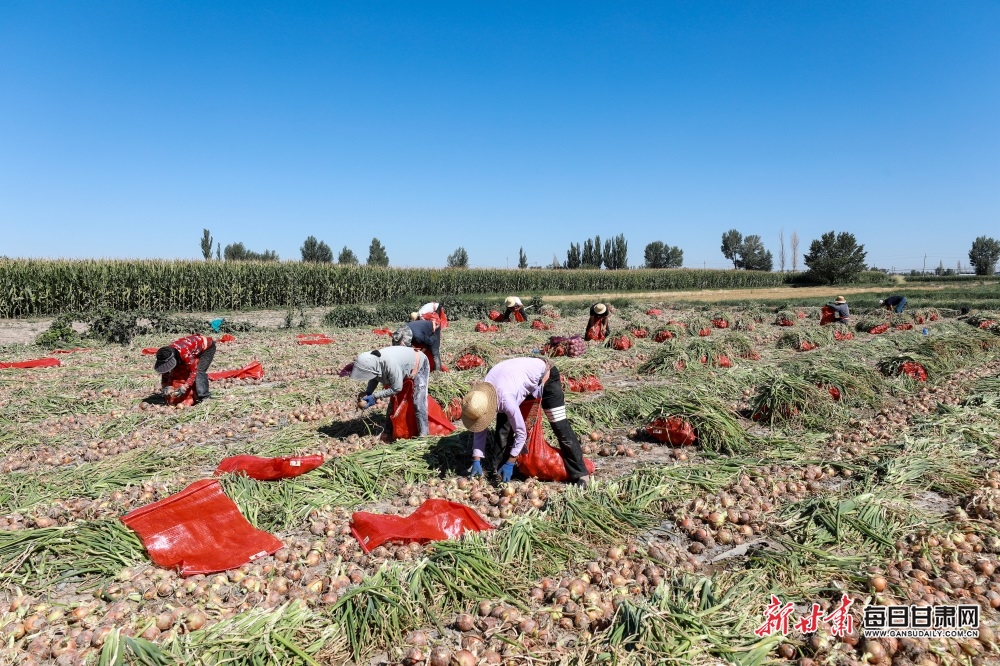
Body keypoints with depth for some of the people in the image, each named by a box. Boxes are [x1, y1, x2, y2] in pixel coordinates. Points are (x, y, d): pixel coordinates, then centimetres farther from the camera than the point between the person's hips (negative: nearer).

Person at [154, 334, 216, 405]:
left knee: (199, 372, -25)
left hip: (207, 347, -8)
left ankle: (204, 396, -18)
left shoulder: (185, 353, -43)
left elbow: (194, 371, -36)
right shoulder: (167, 353, -19)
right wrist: (164, 386, -19)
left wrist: (183, 388, -40)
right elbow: (165, 371, -6)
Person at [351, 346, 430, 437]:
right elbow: (374, 377, -2)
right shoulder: (372, 361, -23)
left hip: (419, 366, -8)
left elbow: (397, 388, -32)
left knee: (418, 403, -14)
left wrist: (375, 397, -29)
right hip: (405, 369, 8)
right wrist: (367, 394, -17)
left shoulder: (390, 364, -44)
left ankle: (423, 435, -7)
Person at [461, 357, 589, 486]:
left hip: (545, 375, -7)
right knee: (503, 426, -1)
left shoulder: (505, 399, -40)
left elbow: (521, 433, -30)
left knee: (559, 426, -11)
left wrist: (510, 463, -22)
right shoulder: (481, 395, -19)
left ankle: (579, 474, -3)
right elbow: (480, 430, -7)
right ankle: (495, 469, 14)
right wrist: (476, 461, -11)